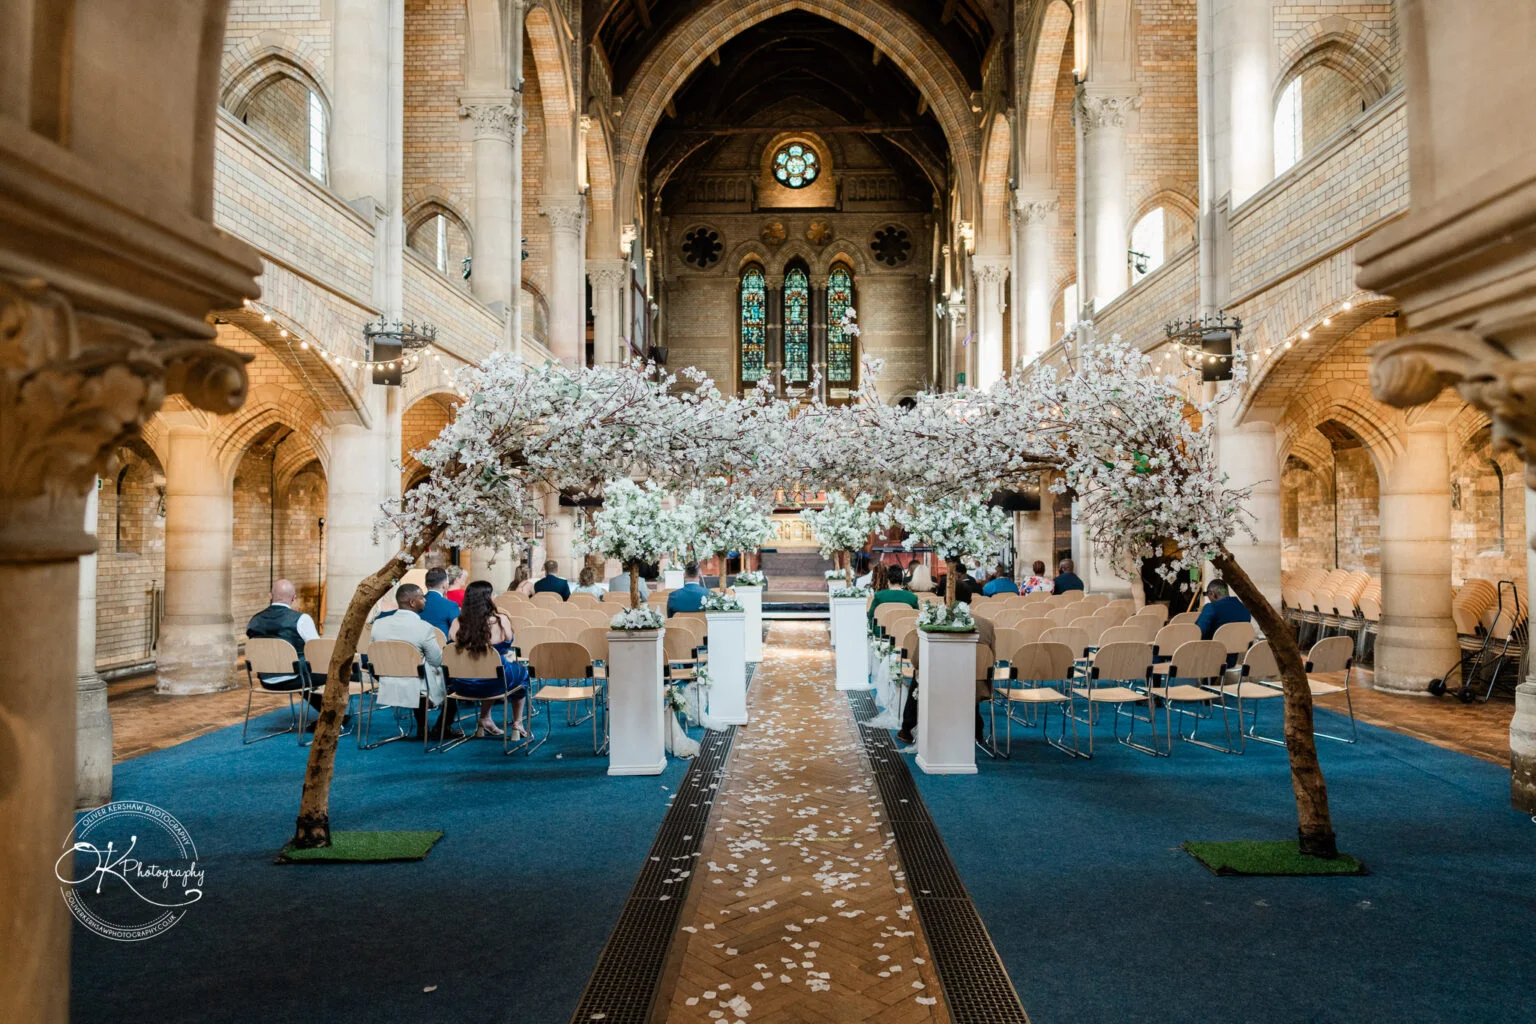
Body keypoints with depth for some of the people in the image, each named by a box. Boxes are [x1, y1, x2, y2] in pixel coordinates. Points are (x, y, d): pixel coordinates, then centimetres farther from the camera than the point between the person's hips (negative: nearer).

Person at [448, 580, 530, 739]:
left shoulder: (457, 623, -9)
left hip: (464, 686, 4)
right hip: (494, 684, -4)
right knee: (521, 670, 28)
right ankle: (517, 725, 37)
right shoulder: (500, 621, -15)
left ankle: (485, 721, 39)